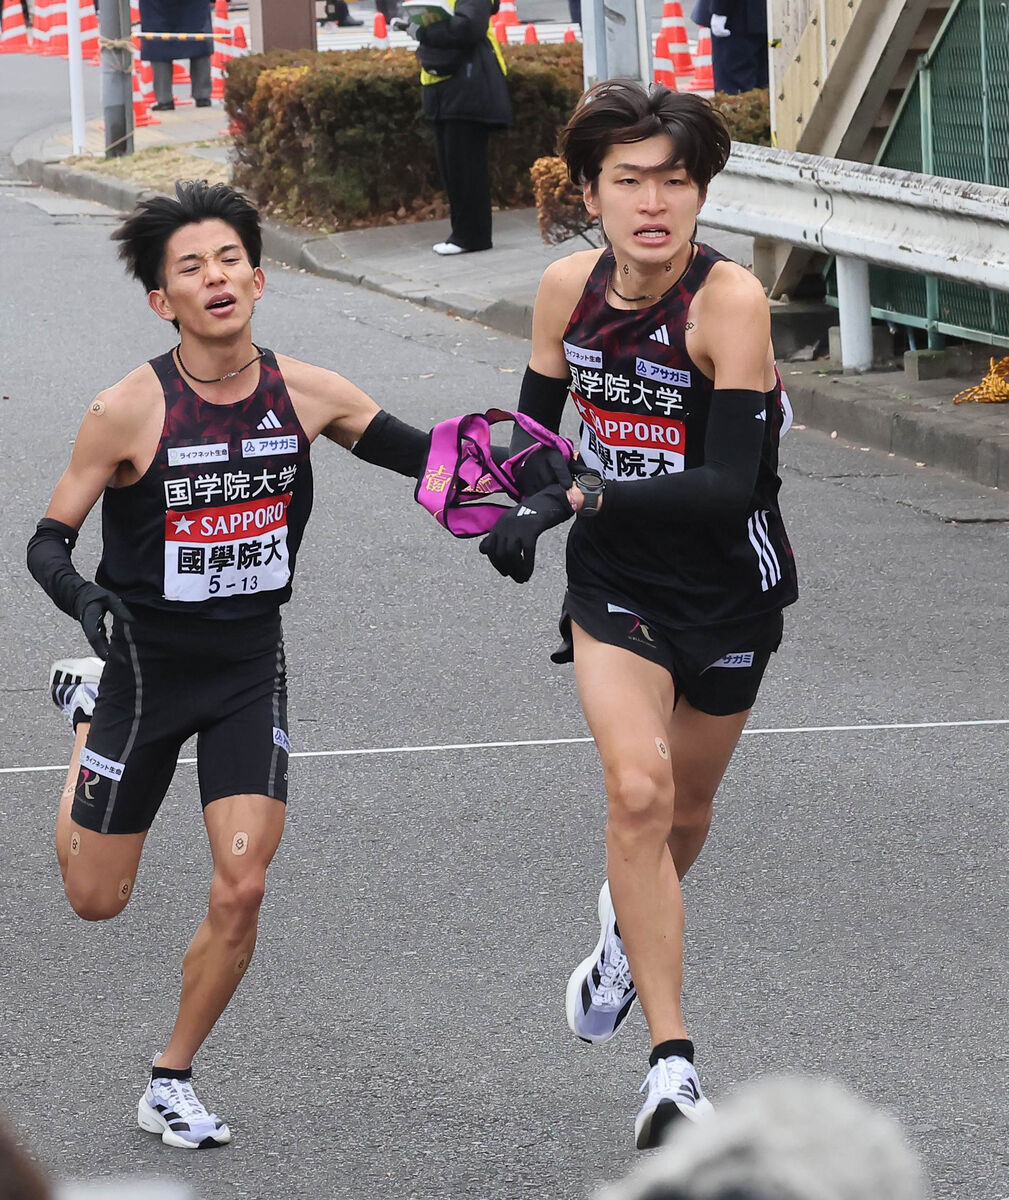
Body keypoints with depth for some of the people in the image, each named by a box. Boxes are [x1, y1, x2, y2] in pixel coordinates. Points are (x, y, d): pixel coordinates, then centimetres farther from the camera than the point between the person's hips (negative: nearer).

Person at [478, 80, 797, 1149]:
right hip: (614, 582, 1)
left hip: (727, 588, -1)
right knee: (636, 788, -20)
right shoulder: (568, 287, -10)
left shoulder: (731, 301, -25)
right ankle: (671, 1068, -19)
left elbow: (729, 488, -33)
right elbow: (535, 425, 10)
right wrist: (516, 504, -5)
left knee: (684, 803, 19)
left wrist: (579, 498, -38)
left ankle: (628, 929, 55)